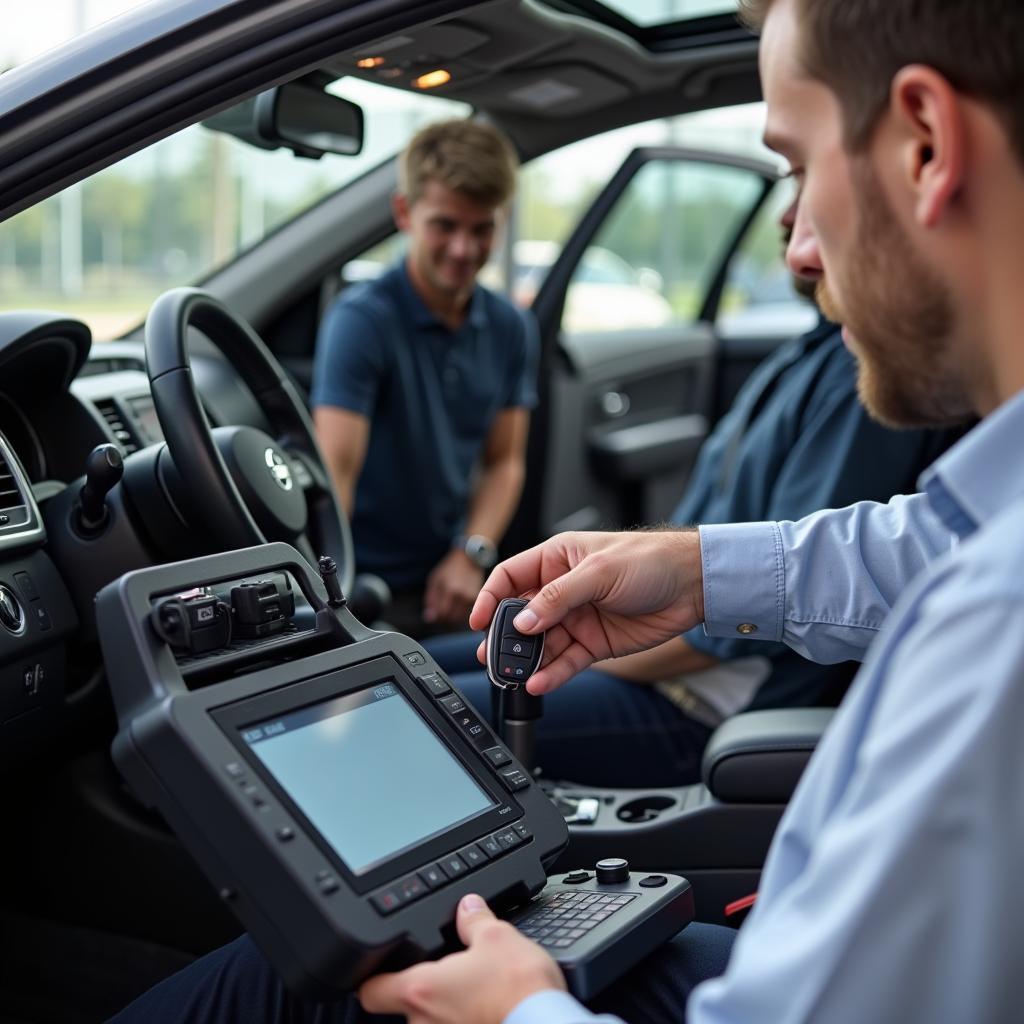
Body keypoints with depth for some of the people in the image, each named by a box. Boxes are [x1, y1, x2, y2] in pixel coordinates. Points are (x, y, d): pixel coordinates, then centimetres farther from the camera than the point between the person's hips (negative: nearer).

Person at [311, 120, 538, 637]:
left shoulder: (510, 329, 1)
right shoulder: (361, 319, -18)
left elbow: (504, 461, 7)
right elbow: (335, 468, -28)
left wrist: (471, 556, -9)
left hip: (448, 585, 5)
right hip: (365, 589, -5)